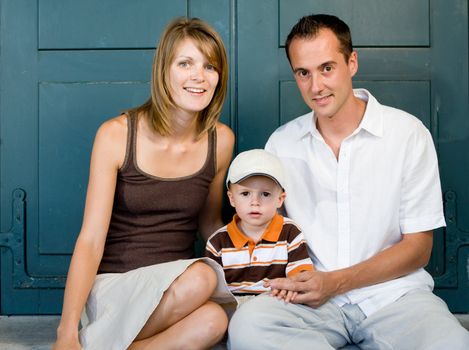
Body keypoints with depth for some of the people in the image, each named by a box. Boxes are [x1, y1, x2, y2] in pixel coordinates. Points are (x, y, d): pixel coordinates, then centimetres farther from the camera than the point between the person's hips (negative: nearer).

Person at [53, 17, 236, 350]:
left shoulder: (221, 140, 1)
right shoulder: (116, 135, -9)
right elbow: (90, 241, -11)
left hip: (177, 283, 3)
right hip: (114, 282, -3)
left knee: (213, 320, -31)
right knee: (198, 279, -33)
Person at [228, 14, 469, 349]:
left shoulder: (408, 133, 0)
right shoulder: (281, 143, 8)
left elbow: (418, 248, 0)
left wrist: (335, 282, -12)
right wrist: (283, 280, -9)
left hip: (394, 293, -2)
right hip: (310, 297, 3)